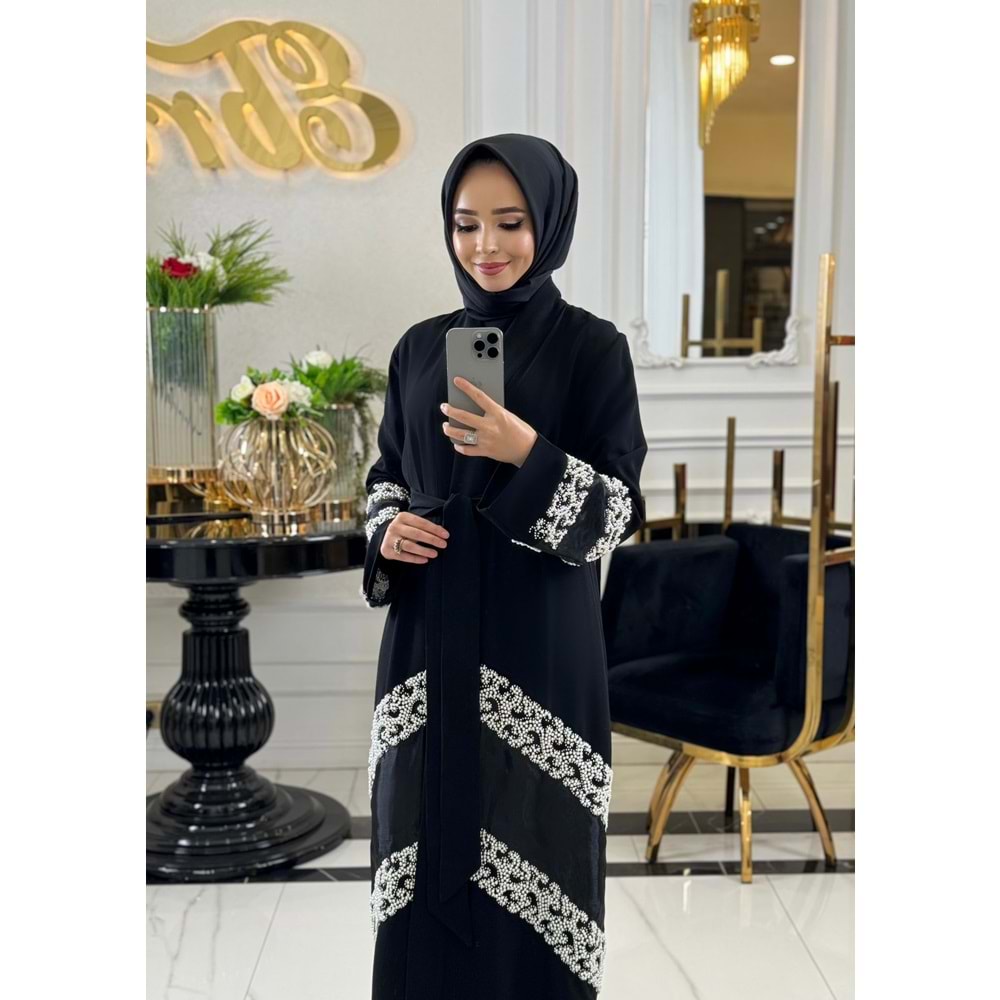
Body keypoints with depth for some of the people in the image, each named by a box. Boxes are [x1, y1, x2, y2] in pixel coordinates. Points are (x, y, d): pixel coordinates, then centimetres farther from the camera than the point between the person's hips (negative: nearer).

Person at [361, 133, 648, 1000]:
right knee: (428, 841, 10)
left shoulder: (592, 348, -4)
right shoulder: (420, 347, 8)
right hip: (430, 635, 4)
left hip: (538, 640, -4)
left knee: (527, 846, 2)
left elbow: (618, 510, -8)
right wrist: (386, 532, -6)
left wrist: (526, 454, -24)